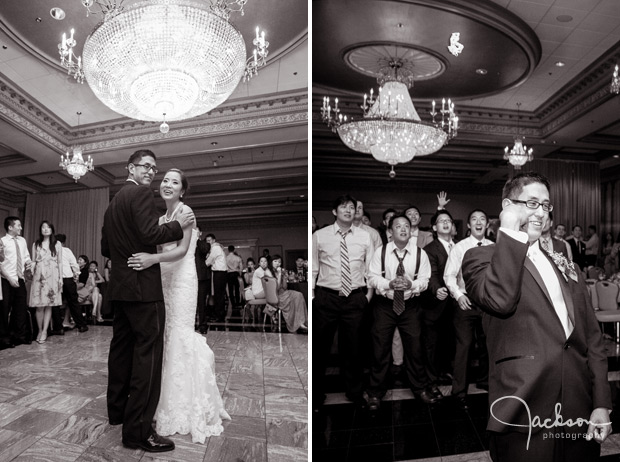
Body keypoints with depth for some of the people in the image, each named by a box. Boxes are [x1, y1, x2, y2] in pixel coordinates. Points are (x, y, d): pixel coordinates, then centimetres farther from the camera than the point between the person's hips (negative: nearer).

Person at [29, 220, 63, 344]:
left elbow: (60, 262, 7)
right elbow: (33, 261, 10)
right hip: (39, 275, 1)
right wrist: (31, 271, -7)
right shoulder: (36, 244, 12)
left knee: (48, 305, -2)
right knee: (39, 305, -2)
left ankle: (44, 331, 2)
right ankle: (40, 330, 9)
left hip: (52, 276, -1)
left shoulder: (57, 244, 8)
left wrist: (60, 277, 2)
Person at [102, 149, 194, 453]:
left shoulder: (113, 202, 17)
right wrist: (178, 224, -9)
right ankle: (138, 430, -2)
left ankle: (118, 410, 31)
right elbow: (151, 234, -22)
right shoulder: (141, 193, -10)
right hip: (143, 286, -10)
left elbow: (106, 248, 19)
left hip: (119, 287, 10)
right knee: (148, 351, -6)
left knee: (122, 347, 17)